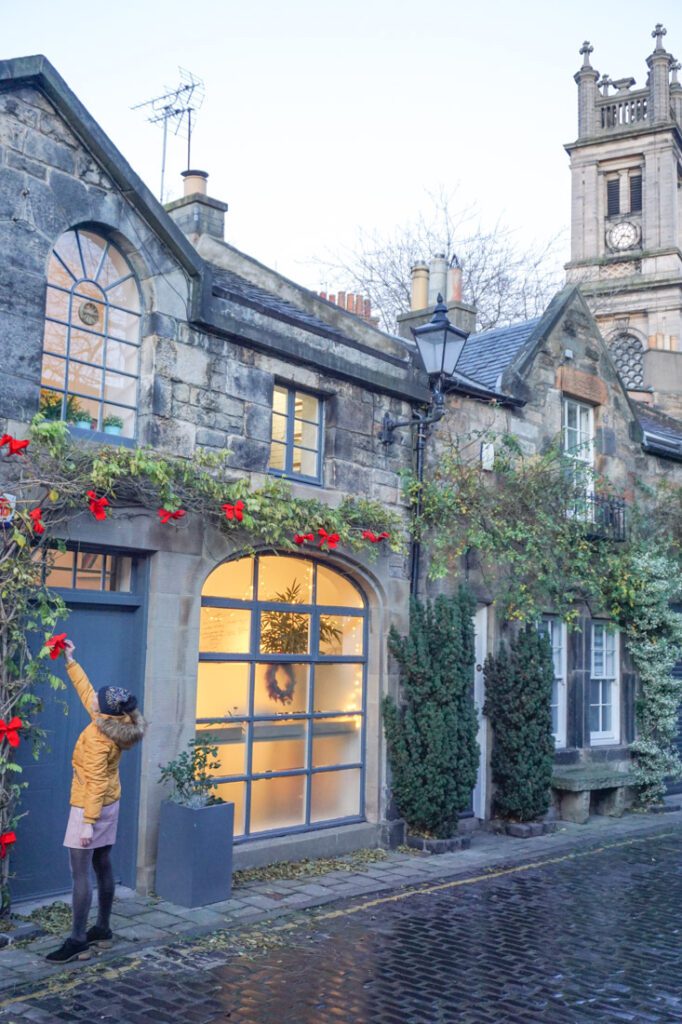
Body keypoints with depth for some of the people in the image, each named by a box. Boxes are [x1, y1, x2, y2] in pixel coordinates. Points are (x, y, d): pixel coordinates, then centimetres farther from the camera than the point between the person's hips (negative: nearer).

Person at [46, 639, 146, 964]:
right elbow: (86, 692, 14)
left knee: (80, 873, -6)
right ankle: (102, 929, 24)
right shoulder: (115, 723, -1)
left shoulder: (97, 738, -25)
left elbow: (96, 783, -27)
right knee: (102, 867, 15)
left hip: (90, 807, -9)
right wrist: (71, 662, 18)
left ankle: (78, 942, -5)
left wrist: (88, 822, -27)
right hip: (109, 806, 9)